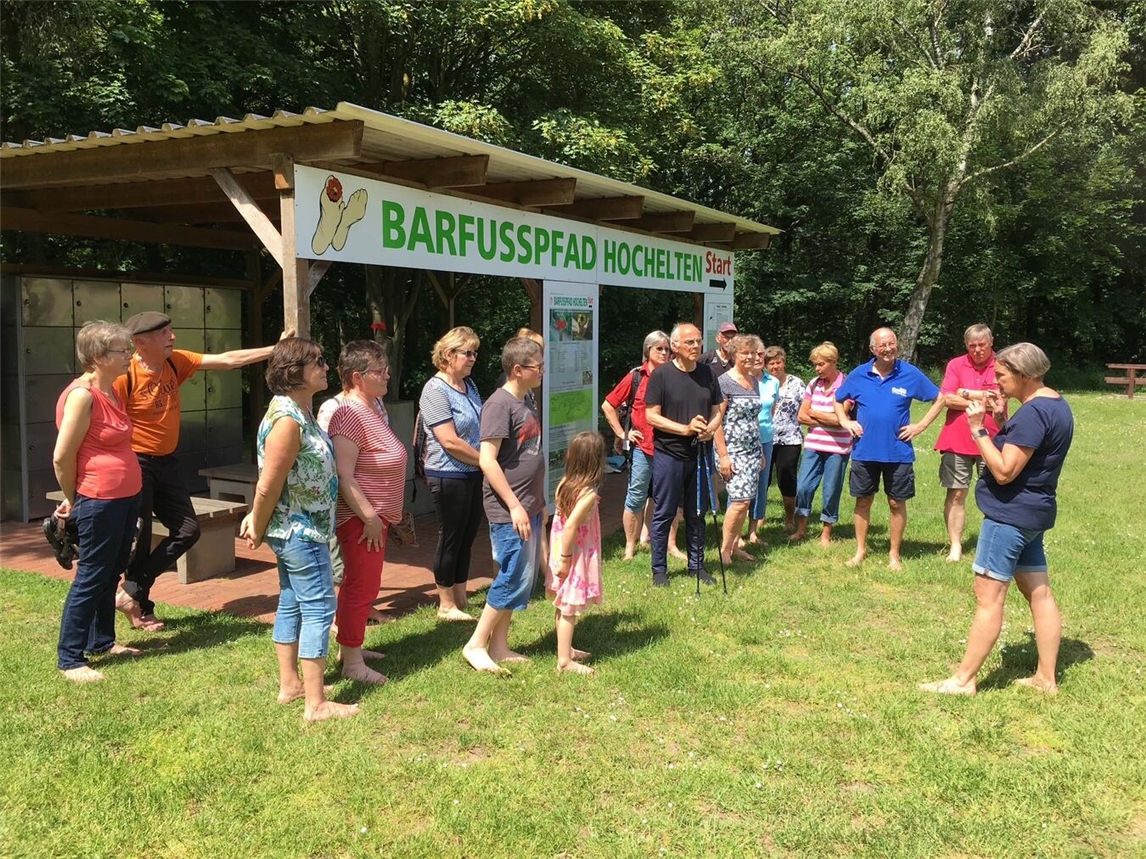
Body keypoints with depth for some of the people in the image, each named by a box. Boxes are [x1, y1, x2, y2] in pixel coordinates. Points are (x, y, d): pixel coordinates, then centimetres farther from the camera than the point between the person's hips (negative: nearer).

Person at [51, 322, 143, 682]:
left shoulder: (111, 391, 10)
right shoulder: (82, 395, -18)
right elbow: (62, 457, -16)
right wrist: (72, 501, -3)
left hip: (126, 497, 9)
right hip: (99, 501, -9)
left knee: (112, 573, 17)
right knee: (91, 578, -1)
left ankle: (102, 640, 31)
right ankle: (69, 659, 9)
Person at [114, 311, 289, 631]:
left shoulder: (176, 362, 1)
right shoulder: (125, 376, -19)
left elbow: (226, 360, 2)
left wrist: (274, 350, -2)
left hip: (166, 463, 8)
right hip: (136, 464, -8)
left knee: (188, 530, 7)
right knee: (139, 537, 1)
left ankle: (132, 593, 18)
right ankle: (141, 607, 22)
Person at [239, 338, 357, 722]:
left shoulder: (299, 412, 9)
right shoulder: (287, 420, -23)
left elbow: (269, 481, 15)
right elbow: (269, 486, -20)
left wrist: (256, 519, 12)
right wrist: (259, 531, -8)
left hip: (297, 529, 10)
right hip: (300, 530, -10)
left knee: (292, 604, 17)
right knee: (319, 609, -5)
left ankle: (290, 684, 30)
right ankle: (316, 704, 1)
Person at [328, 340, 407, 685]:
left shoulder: (373, 408, 10)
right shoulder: (350, 415, -21)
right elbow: (344, 476, -26)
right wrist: (369, 518, -24)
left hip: (376, 516, 10)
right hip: (360, 518, -10)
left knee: (357, 584, 19)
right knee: (361, 588, -2)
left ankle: (349, 646, 32)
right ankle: (352, 663, 8)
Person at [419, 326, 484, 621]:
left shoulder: (469, 385, 11)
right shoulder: (436, 391, -16)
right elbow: (451, 442, -20)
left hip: (474, 474, 8)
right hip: (450, 476, -8)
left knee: (468, 535, 15)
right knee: (451, 538, 3)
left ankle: (461, 599, 27)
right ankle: (446, 605, 17)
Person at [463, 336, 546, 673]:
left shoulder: (525, 402, 11)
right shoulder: (500, 404, -16)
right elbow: (487, 460, -21)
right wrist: (514, 505, -20)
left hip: (529, 508, 9)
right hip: (509, 510, -9)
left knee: (523, 578, 12)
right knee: (515, 578, -5)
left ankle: (499, 645, 22)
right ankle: (476, 644, 9)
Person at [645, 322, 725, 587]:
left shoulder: (707, 373, 6)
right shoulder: (661, 374, -9)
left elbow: (716, 412, 11)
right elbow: (652, 415, -11)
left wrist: (710, 429, -11)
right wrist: (685, 429, -20)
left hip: (699, 454, 5)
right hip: (669, 455, -4)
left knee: (696, 514, 14)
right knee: (663, 514, 3)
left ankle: (697, 565, 26)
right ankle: (659, 569, 14)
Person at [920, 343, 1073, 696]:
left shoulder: (1034, 412, -21)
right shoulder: (1055, 404, 11)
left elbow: (1004, 471, -23)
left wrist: (978, 428, -19)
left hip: (1010, 514, -10)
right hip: (1034, 512, 11)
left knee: (988, 597, -5)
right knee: (1039, 593, 13)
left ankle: (963, 679, 1)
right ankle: (1046, 677, 20)